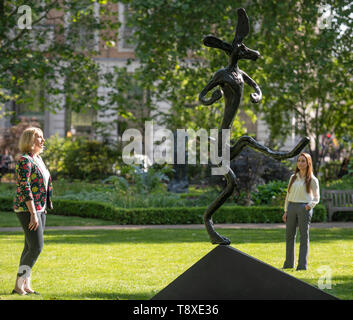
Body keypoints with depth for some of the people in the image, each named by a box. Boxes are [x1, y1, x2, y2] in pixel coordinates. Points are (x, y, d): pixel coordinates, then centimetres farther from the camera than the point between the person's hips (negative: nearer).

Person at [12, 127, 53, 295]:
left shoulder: (38, 159, 14)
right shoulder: (25, 160, -14)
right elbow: (25, 188, -20)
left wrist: (43, 210, 20)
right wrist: (33, 214, -23)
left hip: (39, 209, 9)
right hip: (26, 209, -9)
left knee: (30, 247, 8)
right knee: (36, 247, -13)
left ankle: (25, 286, 11)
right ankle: (19, 285, -8)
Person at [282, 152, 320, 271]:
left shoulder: (312, 180, 1)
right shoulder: (293, 177, 14)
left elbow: (316, 198, 4)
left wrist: (310, 205, -14)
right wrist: (286, 211, 10)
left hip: (304, 208, -5)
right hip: (291, 207, 5)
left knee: (304, 236, -2)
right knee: (289, 235, 7)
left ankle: (302, 264, -2)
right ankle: (289, 263, 15)